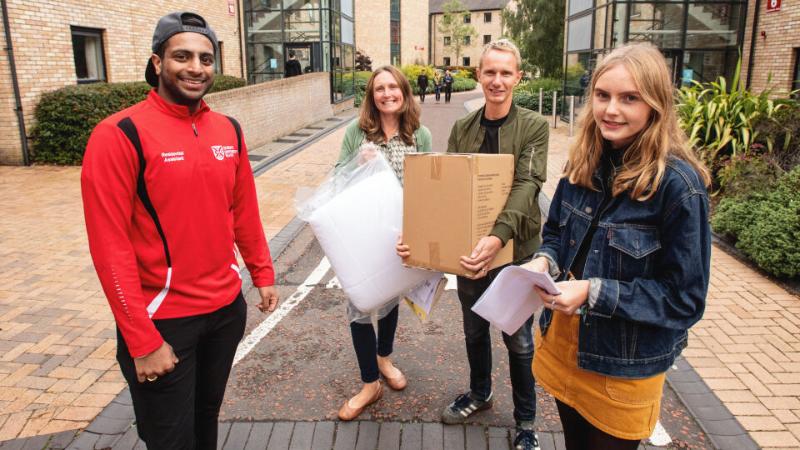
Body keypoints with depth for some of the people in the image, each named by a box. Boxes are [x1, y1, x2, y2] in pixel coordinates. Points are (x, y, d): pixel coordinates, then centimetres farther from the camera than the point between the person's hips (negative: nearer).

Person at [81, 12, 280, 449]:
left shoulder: (228, 130, 4)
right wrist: (142, 340, -17)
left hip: (227, 308, 5)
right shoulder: (119, 134, -15)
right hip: (162, 319, -5)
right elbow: (110, 246, -17)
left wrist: (263, 274, 13)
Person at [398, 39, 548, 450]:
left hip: (515, 251, -4)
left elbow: (526, 186, -23)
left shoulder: (534, 127, -10)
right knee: (474, 330, 21)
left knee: (518, 340, 11)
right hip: (467, 250, 4)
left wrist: (499, 236, -40)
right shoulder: (461, 129, 2)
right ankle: (479, 393, 47)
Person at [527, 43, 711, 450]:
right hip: (562, 340, 6)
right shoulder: (582, 164, -2)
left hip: (624, 364, -5)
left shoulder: (678, 184, -21)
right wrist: (544, 261, -11)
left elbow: (685, 296, -17)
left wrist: (595, 293, -26)